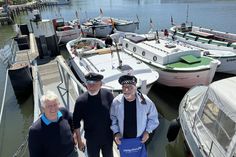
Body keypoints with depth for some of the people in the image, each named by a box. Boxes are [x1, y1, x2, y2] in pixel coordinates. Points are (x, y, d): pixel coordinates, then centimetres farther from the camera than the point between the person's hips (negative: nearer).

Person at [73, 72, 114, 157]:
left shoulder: (107, 95, -16)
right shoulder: (81, 101, -18)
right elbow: (76, 123, -7)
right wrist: (79, 141, -3)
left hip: (108, 137, 1)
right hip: (91, 139, -1)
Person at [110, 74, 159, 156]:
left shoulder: (145, 101, -20)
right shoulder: (116, 102, -18)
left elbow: (153, 117, -4)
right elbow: (112, 118, -1)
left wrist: (148, 131, -10)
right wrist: (116, 132, -10)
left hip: (140, 139, 0)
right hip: (123, 140, 1)